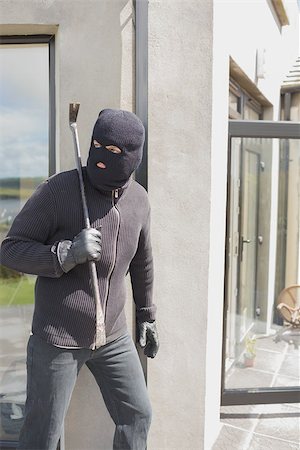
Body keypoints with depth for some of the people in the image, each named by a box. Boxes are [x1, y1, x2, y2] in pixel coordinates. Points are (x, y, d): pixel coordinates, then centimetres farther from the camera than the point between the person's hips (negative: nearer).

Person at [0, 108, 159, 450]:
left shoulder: (138, 199, 0)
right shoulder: (59, 189, -16)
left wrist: (146, 315, 20)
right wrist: (68, 253, -28)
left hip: (113, 337, 5)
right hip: (57, 339, -4)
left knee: (137, 416, 17)